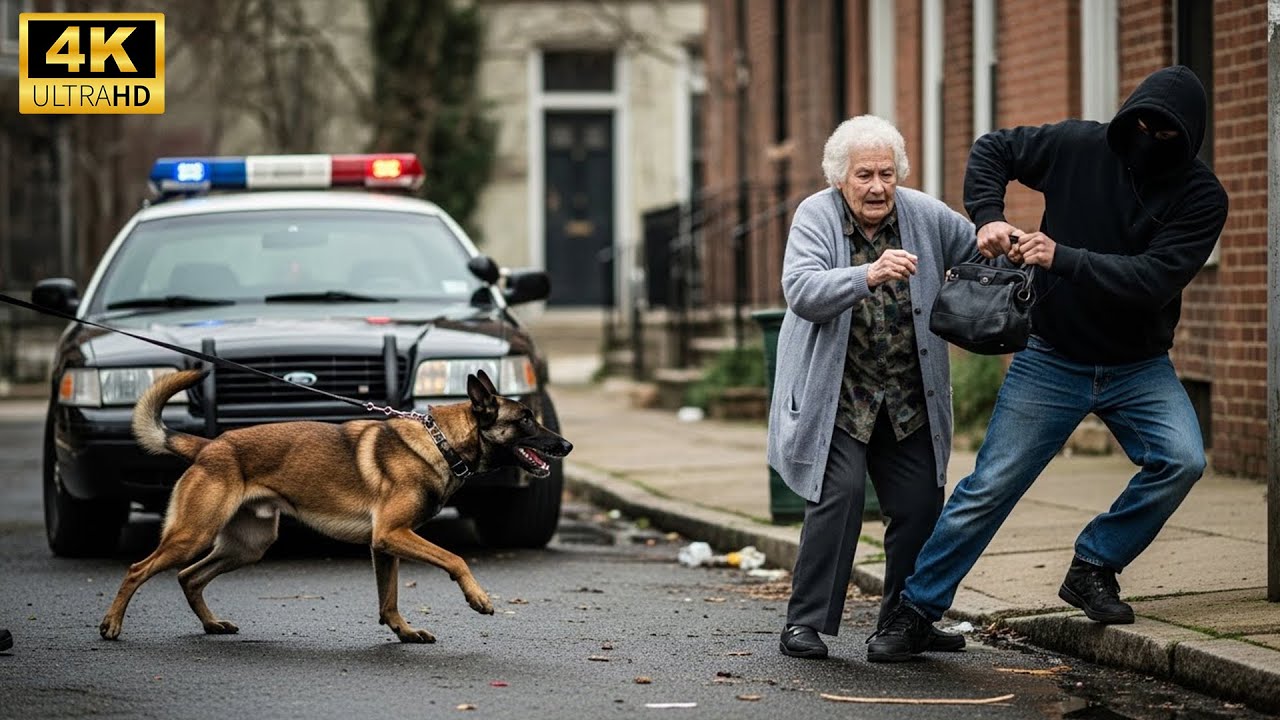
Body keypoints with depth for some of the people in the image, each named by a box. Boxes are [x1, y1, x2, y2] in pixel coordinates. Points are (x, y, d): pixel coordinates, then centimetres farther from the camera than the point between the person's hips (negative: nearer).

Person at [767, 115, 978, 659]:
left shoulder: (925, 216, -1)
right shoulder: (816, 216, -11)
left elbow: (979, 252, 14)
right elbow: (801, 291, -26)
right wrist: (868, 276, -42)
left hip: (907, 400, 4)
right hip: (835, 396, -4)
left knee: (921, 503, 2)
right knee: (840, 496, -17)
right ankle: (805, 623, -8)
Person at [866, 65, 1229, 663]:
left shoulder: (1201, 197, -12)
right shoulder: (1079, 146, -9)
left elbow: (1156, 279, -25)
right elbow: (992, 150, 6)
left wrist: (1064, 260, -32)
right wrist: (989, 217, -12)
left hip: (1139, 366, 0)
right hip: (1052, 360, 0)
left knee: (1181, 459, -24)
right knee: (988, 488, -3)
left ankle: (1093, 568, -4)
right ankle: (916, 611, 10)